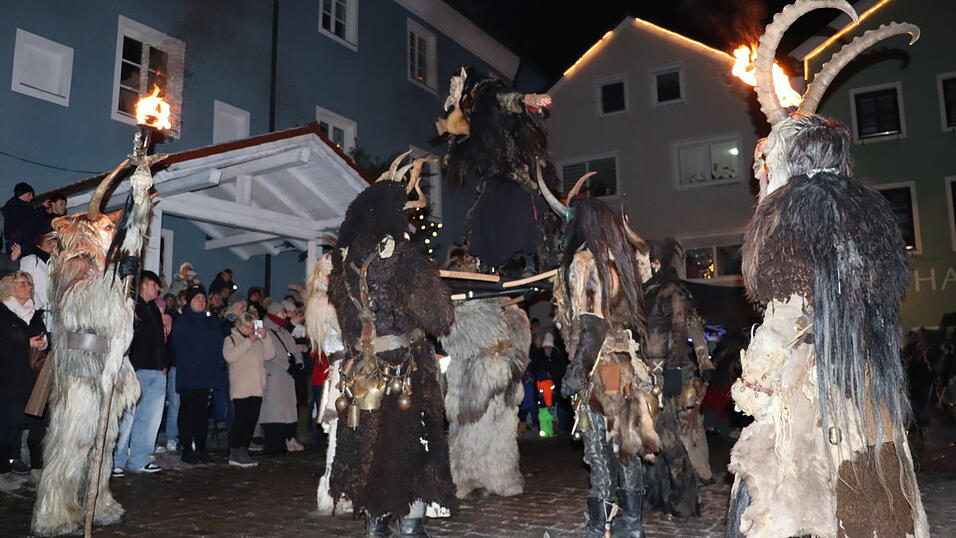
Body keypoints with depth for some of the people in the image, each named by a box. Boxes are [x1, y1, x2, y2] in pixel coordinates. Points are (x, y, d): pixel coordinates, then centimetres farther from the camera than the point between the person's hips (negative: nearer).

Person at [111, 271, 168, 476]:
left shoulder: (154, 310, 21)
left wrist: (164, 364, 15)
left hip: (156, 372, 8)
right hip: (137, 371, -8)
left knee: (151, 418, 9)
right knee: (127, 417, -5)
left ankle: (139, 460, 16)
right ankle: (116, 461, 4)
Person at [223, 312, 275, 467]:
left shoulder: (258, 341, 18)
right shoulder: (231, 339, 6)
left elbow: (269, 355, 7)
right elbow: (230, 356, -13)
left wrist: (265, 337, -3)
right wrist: (248, 342, -14)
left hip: (257, 387, 5)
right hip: (240, 388, -5)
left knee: (252, 419, 5)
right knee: (241, 419, -9)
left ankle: (243, 452, 13)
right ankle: (234, 454, -1)